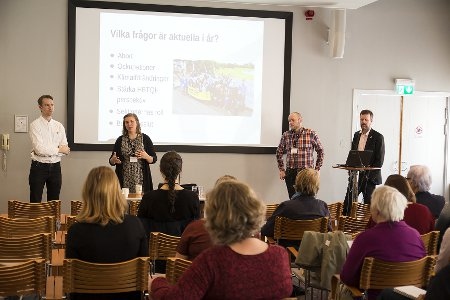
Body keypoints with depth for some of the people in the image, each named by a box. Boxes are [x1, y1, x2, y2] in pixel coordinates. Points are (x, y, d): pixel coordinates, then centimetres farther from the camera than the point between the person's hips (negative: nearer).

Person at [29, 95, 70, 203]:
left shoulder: (59, 126, 8)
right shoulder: (35, 125, -5)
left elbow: (66, 150, 1)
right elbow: (39, 149, -16)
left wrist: (47, 150, -11)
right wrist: (59, 150, -9)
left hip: (55, 167, 4)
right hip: (39, 167, -4)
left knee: (54, 201, 9)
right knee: (35, 202, 0)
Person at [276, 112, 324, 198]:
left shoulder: (311, 134, -2)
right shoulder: (286, 135, 5)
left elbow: (320, 151, 5)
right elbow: (279, 152, 15)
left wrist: (317, 169, 2)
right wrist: (281, 169, 11)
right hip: (290, 173, 3)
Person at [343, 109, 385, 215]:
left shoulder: (378, 137, -6)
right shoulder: (356, 135, 12)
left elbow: (379, 160, -10)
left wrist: (368, 175, -14)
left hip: (369, 177, -5)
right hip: (355, 175, 5)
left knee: (369, 206, 1)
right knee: (347, 203, 3)